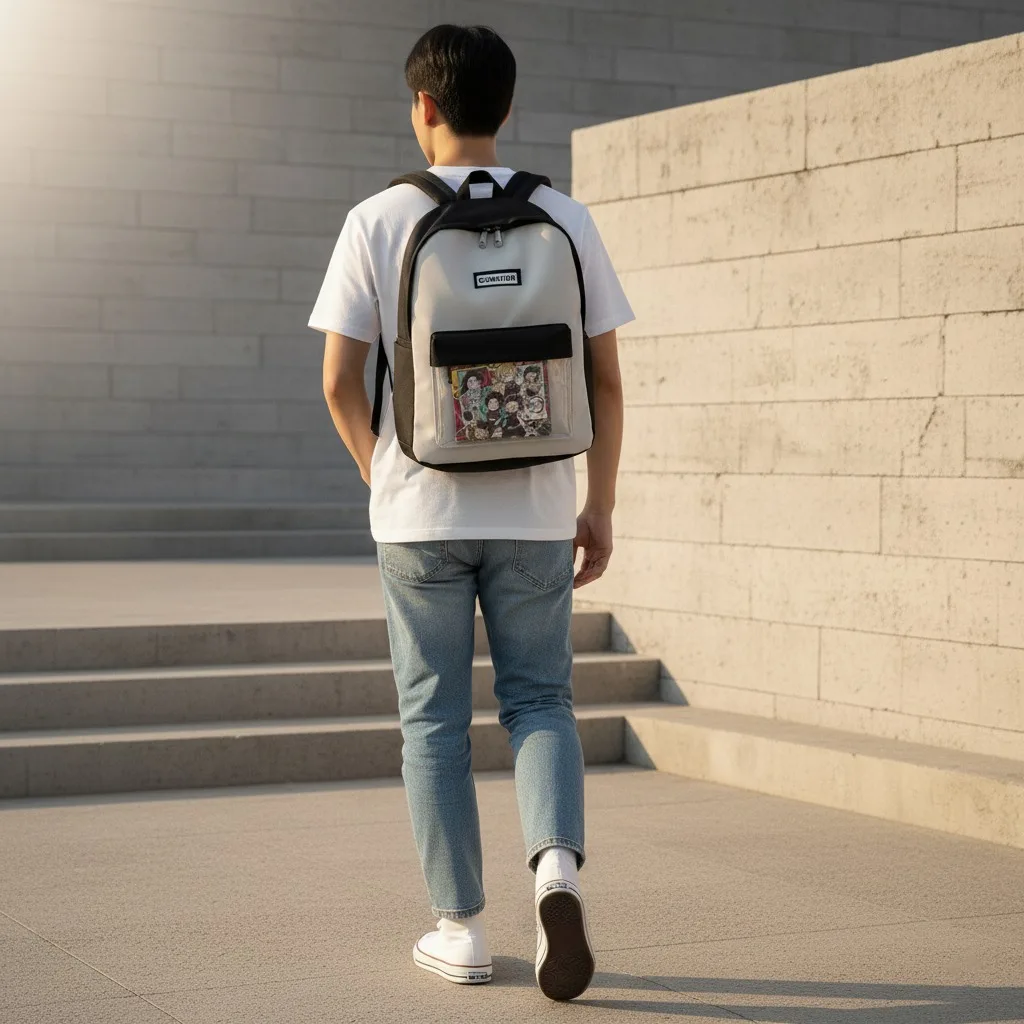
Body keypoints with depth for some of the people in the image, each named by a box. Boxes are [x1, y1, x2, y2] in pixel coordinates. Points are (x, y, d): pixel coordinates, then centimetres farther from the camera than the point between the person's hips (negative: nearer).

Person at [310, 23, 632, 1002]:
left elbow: (340, 381, -4)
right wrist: (599, 504, 8)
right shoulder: (565, 218, 0)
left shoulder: (378, 221, -4)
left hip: (421, 513, -1)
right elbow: (604, 378, 0)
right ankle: (555, 863, -11)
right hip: (535, 513, 1)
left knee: (433, 719, 10)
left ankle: (460, 928, 14)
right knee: (538, 701, 13)